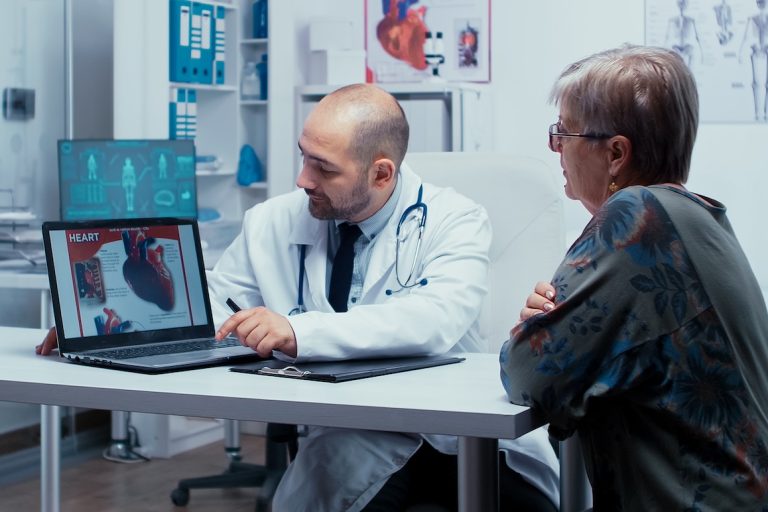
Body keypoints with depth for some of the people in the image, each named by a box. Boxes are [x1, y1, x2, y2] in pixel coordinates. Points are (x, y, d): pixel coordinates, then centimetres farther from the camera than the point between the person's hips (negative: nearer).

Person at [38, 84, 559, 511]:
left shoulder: (453, 221, -5)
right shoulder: (273, 223, 7)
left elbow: (439, 318, -24)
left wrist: (299, 332, -34)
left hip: (466, 433, -1)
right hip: (350, 435, 2)